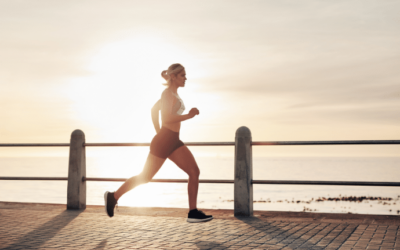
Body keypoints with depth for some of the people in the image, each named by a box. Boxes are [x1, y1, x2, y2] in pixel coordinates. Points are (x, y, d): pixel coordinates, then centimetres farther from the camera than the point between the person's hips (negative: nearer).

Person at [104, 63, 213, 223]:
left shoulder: (173, 93, 15)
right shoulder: (168, 93, -13)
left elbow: (154, 109, 27)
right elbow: (167, 118, -25)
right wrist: (189, 116, -19)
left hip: (174, 142, 9)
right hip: (163, 142, -9)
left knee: (194, 171, -6)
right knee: (145, 177, 3)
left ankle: (193, 212, -4)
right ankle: (113, 196, 22)